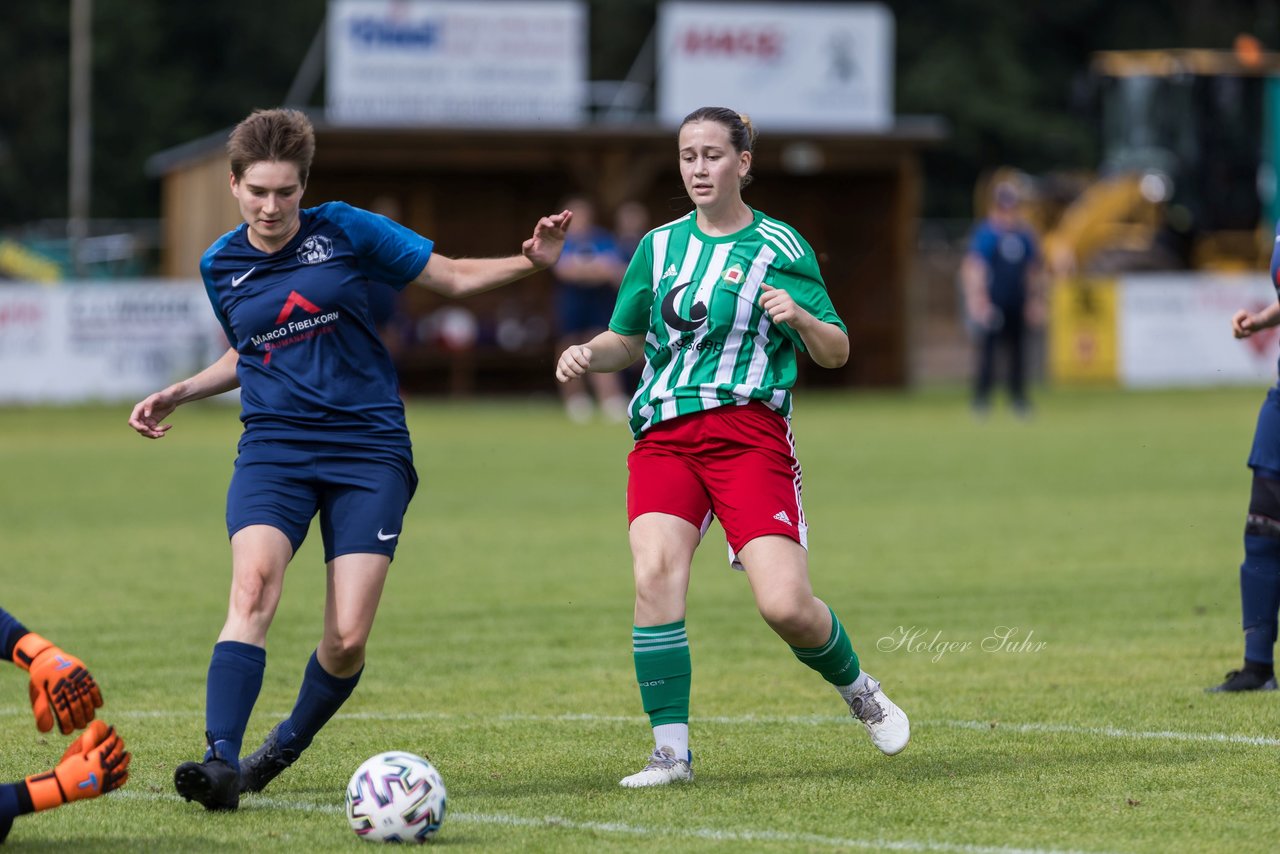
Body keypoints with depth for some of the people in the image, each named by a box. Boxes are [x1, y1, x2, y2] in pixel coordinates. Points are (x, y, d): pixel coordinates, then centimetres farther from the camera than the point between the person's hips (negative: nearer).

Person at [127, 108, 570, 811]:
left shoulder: (345, 230, -1)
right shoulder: (220, 266, 9)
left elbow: (454, 277, 6)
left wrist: (530, 261, -9)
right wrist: (175, 395, 17)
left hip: (369, 447, -1)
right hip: (273, 447, 2)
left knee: (347, 638, -8)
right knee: (253, 587, -26)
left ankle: (286, 746, 19)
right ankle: (221, 760, -30)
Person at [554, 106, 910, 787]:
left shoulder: (779, 248, 4)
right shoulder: (660, 246, 15)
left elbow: (836, 353, 5)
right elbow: (626, 341, 24)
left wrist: (799, 317, -16)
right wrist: (588, 354, 2)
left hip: (748, 432, -3)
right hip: (663, 437, 3)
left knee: (785, 605, -14)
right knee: (655, 576, -22)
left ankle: (857, 689, 18)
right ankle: (671, 750, -17)